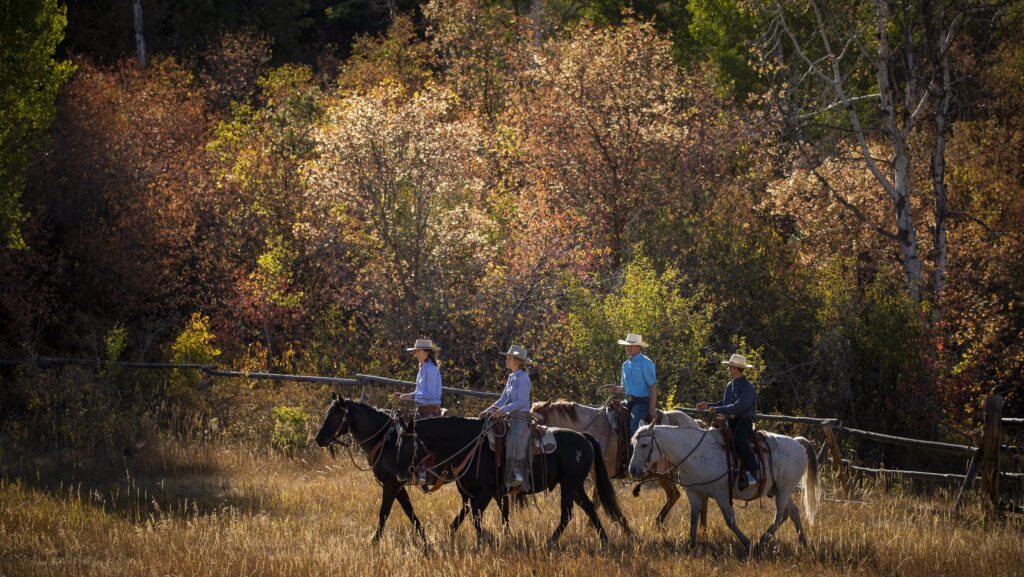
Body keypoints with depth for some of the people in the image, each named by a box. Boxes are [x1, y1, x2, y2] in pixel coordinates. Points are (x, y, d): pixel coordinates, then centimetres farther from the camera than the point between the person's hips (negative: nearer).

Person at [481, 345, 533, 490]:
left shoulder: (522, 378, -11)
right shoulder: (511, 377, 16)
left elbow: (521, 402, -17)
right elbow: (503, 399, 18)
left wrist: (503, 410, -24)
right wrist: (488, 410, 7)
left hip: (522, 417, -10)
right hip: (512, 417, 10)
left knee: (513, 440, -34)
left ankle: (518, 473, -32)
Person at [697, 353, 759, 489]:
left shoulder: (747, 387, -12)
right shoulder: (730, 385, 16)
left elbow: (739, 406, -24)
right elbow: (724, 403, 28)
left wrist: (718, 410, -24)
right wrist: (709, 406, 15)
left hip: (743, 422, -9)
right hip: (730, 422, 9)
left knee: (739, 440, -35)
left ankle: (754, 473, -34)